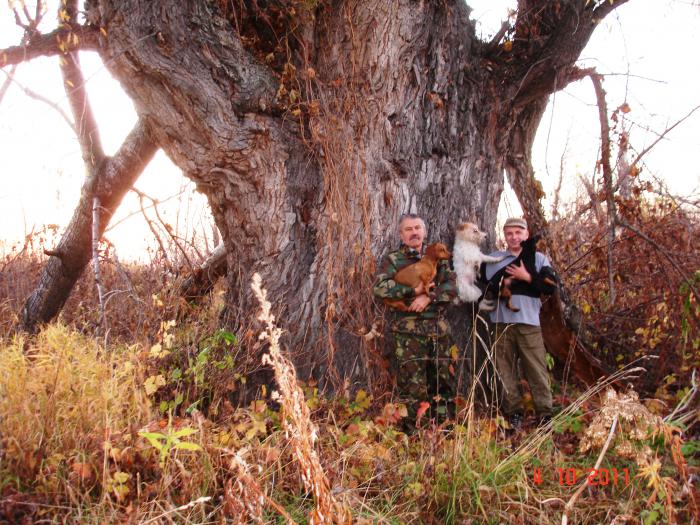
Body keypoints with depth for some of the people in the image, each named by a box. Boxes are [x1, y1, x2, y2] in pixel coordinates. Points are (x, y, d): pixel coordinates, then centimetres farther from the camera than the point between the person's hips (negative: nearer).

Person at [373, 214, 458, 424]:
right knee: (412, 383, -4)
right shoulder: (392, 259, 4)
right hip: (408, 330, -4)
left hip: (439, 329, 4)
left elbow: (451, 287, 2)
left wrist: (428, 297, -14)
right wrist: (414, 291, -15)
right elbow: (380, 288, -12)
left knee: (444, 379, 6)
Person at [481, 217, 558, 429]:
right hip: (502, 322, 2)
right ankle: (513, 413, 11)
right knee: (506, 370, 3)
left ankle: (545, 413, 3)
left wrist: (527, 277, -10)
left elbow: (551, 286, -1)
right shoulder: (493, 259, 14)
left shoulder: (539, 258, 10)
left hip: (529, 322, -1)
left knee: (537, 369, -3)